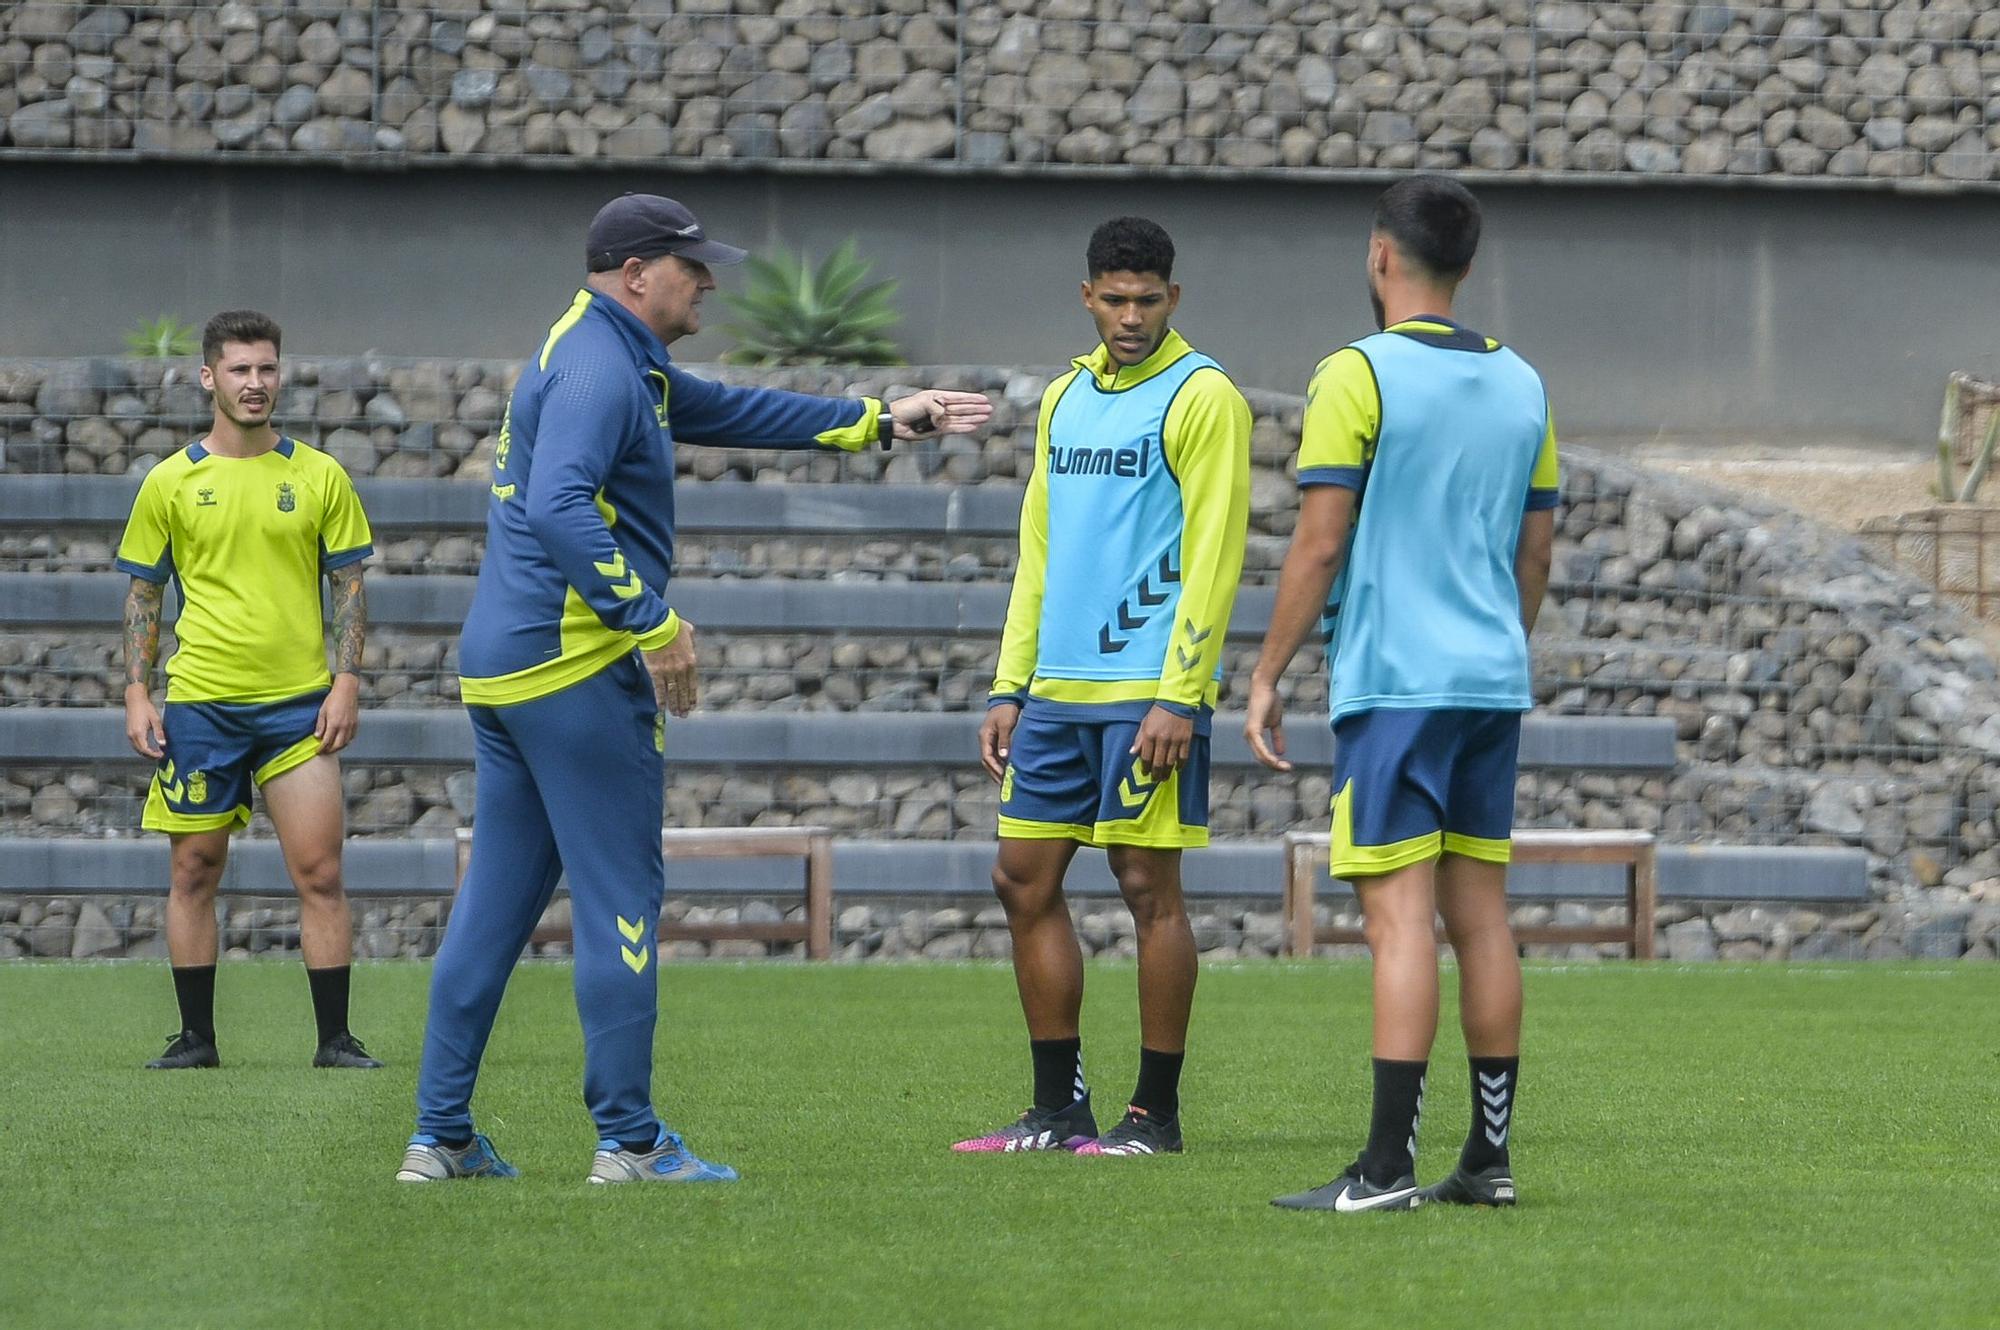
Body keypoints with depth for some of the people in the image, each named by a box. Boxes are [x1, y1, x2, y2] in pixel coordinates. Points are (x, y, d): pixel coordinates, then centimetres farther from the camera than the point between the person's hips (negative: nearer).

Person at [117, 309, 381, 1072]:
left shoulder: (319, 476, 4)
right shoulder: (170, 482, 4)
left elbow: (349, 586, 7)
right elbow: (142, 595, 9)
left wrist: (346, 682, -4)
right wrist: (136, 694, 0)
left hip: (299, 704, 0)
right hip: (198, 702, 0)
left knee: (320, 873, -5)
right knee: (194, 873, 3)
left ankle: (336, 1039, 0)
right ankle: (196, 1037, 12)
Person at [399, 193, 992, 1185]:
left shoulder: (622, 361, 20)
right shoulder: (599, 368, -13)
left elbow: (732, 413, 31)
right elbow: (558, 508, -27)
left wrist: (880, 421, 31)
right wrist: (653, 621, -24)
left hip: (500, 662, 10)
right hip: (576, 663, -10)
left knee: (496, 899, 10)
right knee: (620, 897, -5)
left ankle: (440, 1137, 9)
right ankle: (629, 1139, -3)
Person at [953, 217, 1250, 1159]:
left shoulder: (1202, 398, -6)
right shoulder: (1065, 399, 16)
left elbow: (1212, 557, -11)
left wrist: (1179, 697, -18)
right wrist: (1009, 689, 13)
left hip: (1148, 690, -7)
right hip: (1056, 687, 7)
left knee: (1148, 886, -4)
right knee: (1024, 882, 6)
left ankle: (1155, 1115, 3)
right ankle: (1058, 1109, 12)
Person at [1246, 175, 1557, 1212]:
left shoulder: (1358, 374, -8)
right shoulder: (1521, 386, 12)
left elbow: (1320, 543, -11)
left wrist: (1267, 677, -4)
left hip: (1392, 679, -7)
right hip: (1493, 679, 7)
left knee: (1399, 915, -10)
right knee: (1481, 913, 9)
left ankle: (1387, 1167, -15)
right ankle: (1490, 1159, 11)